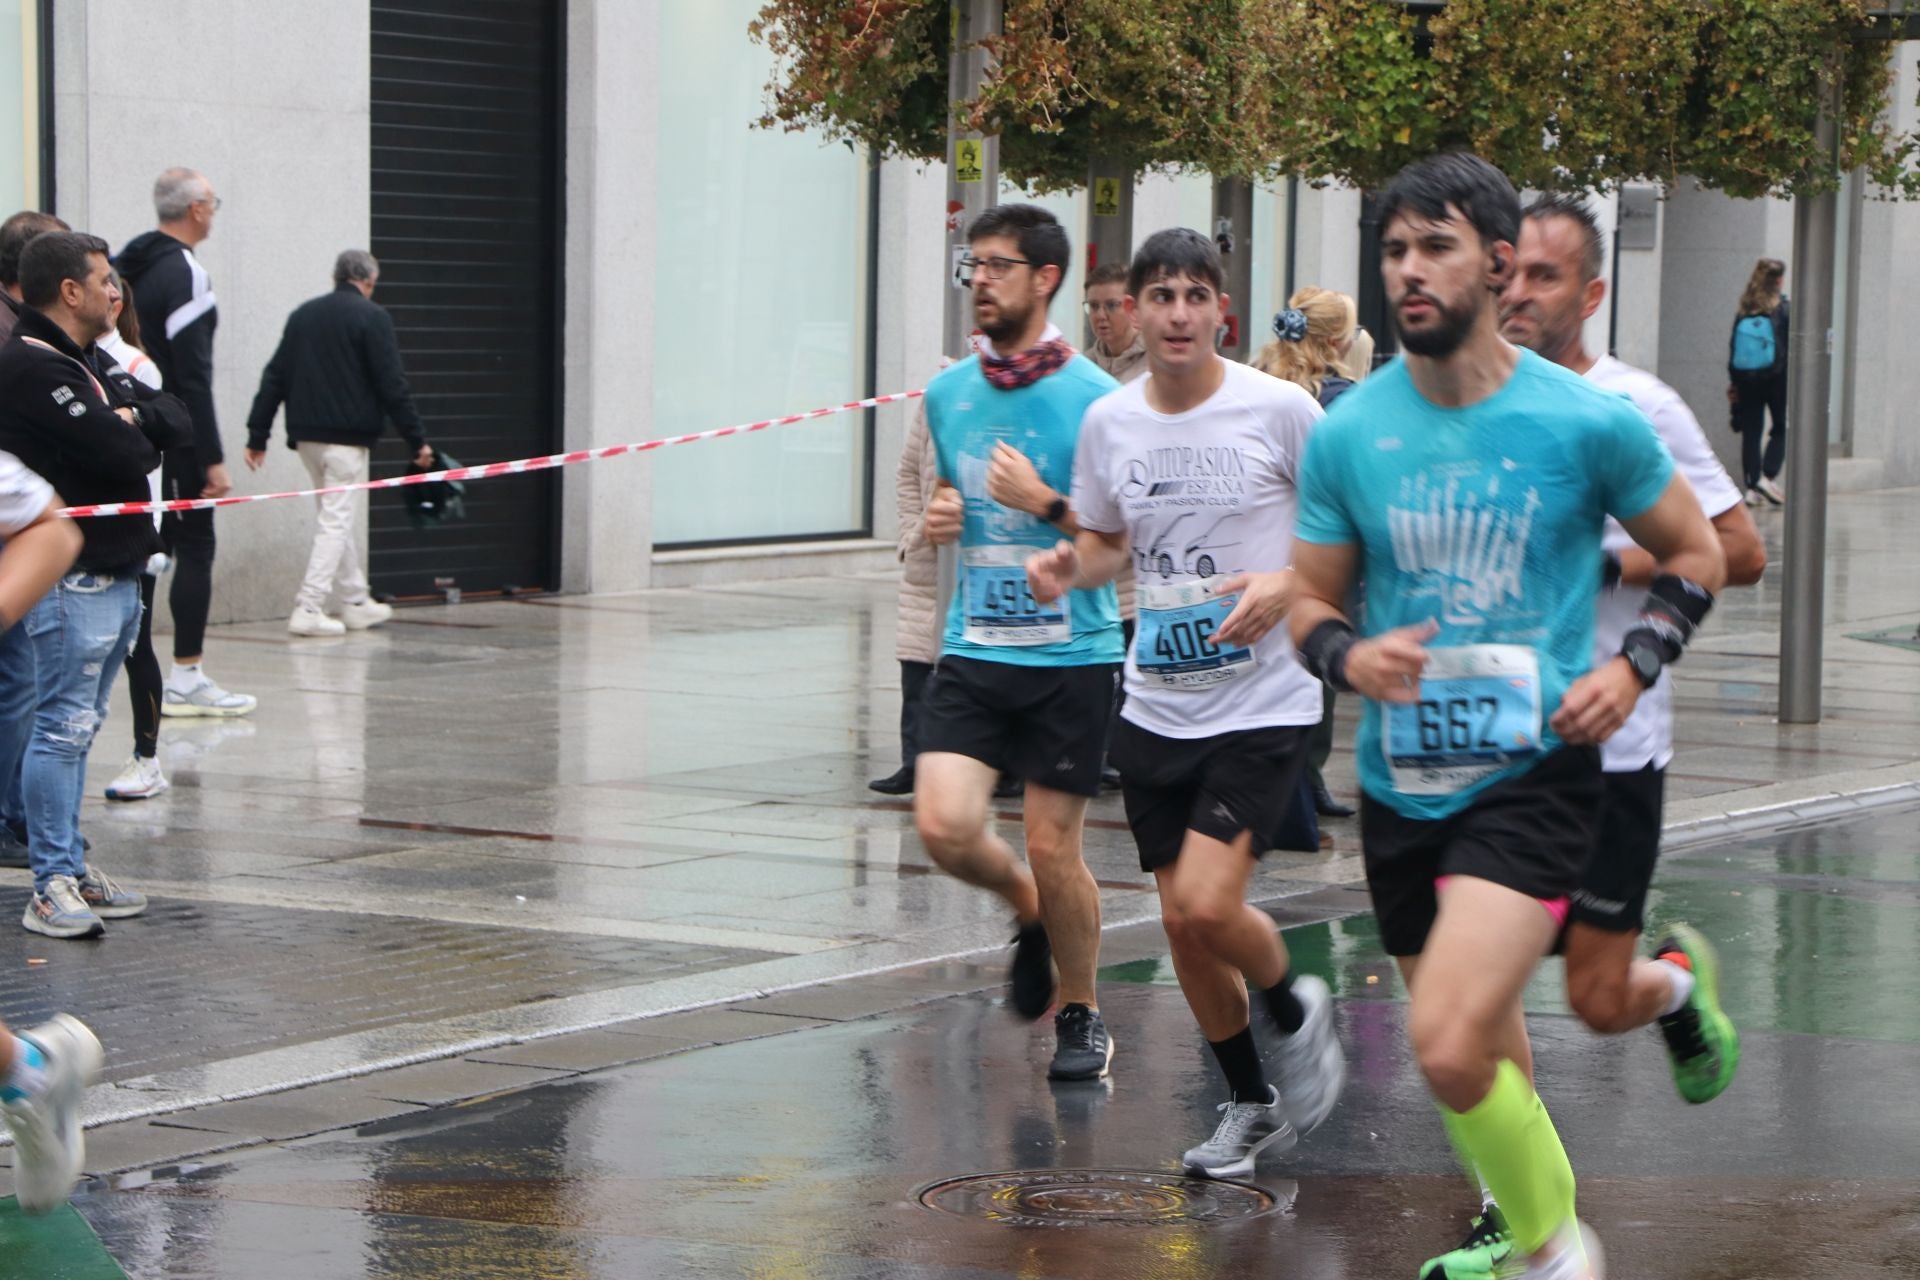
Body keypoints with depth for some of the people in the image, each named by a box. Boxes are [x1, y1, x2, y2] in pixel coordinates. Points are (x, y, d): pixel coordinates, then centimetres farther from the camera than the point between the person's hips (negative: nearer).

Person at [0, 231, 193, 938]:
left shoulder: (89, 365, 19)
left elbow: (177, 423, 12)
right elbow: (123, 455, -22)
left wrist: (134, 418, -8)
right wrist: (137, 436, 1)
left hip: (117, 571, 10)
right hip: (73, 578, -10)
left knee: (79, 724, 13)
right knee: (64, 726, -9)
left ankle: (72, 867, 19)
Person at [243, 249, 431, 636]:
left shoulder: (303, 314, 12)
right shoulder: (371, 317, -6)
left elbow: (275, 378, 10)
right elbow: (391, 385, -11)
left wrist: (257, 436, 11)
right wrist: (416, 440, -6)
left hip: (306, 436, 6)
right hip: (348, 436, -6)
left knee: (336, 518, 18)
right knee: (336, 521, -3)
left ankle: (356, 603, 24)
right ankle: (308, 610, -10)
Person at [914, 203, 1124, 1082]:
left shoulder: (1092, 398, -7)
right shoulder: (946, 393, 8)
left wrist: (1047, 503, -20)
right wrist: (939, 520, 2)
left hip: (1070, 654, -4)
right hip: (973, 648, 4)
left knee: (1052, 845, 0)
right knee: (944, 826, -11)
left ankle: (1082, 1014, 22)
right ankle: (1028, 910, 22)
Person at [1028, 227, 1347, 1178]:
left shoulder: (1280, 410, -10)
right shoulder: (1109, 422, 3)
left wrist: (1287, 584, -20)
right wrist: (1067, 566, -4)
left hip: (1263, 702, -5)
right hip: (1155, 704, 5)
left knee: (1205, 904, -18)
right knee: (1181, 922, 8)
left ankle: (1295, 1012, 15)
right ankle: (1250, 1104, 28)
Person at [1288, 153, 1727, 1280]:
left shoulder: (1590, 421, -7)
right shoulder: (1347, 433, -1)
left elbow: (1696, 554, 8)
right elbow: (1310, 601, 9)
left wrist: (1633, 667, -8)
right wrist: (1352, 659, -14)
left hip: (1536, 774, -4)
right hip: (1399, 783, 4)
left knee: (1451, 1046, -22)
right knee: (1480, 1059, 17)